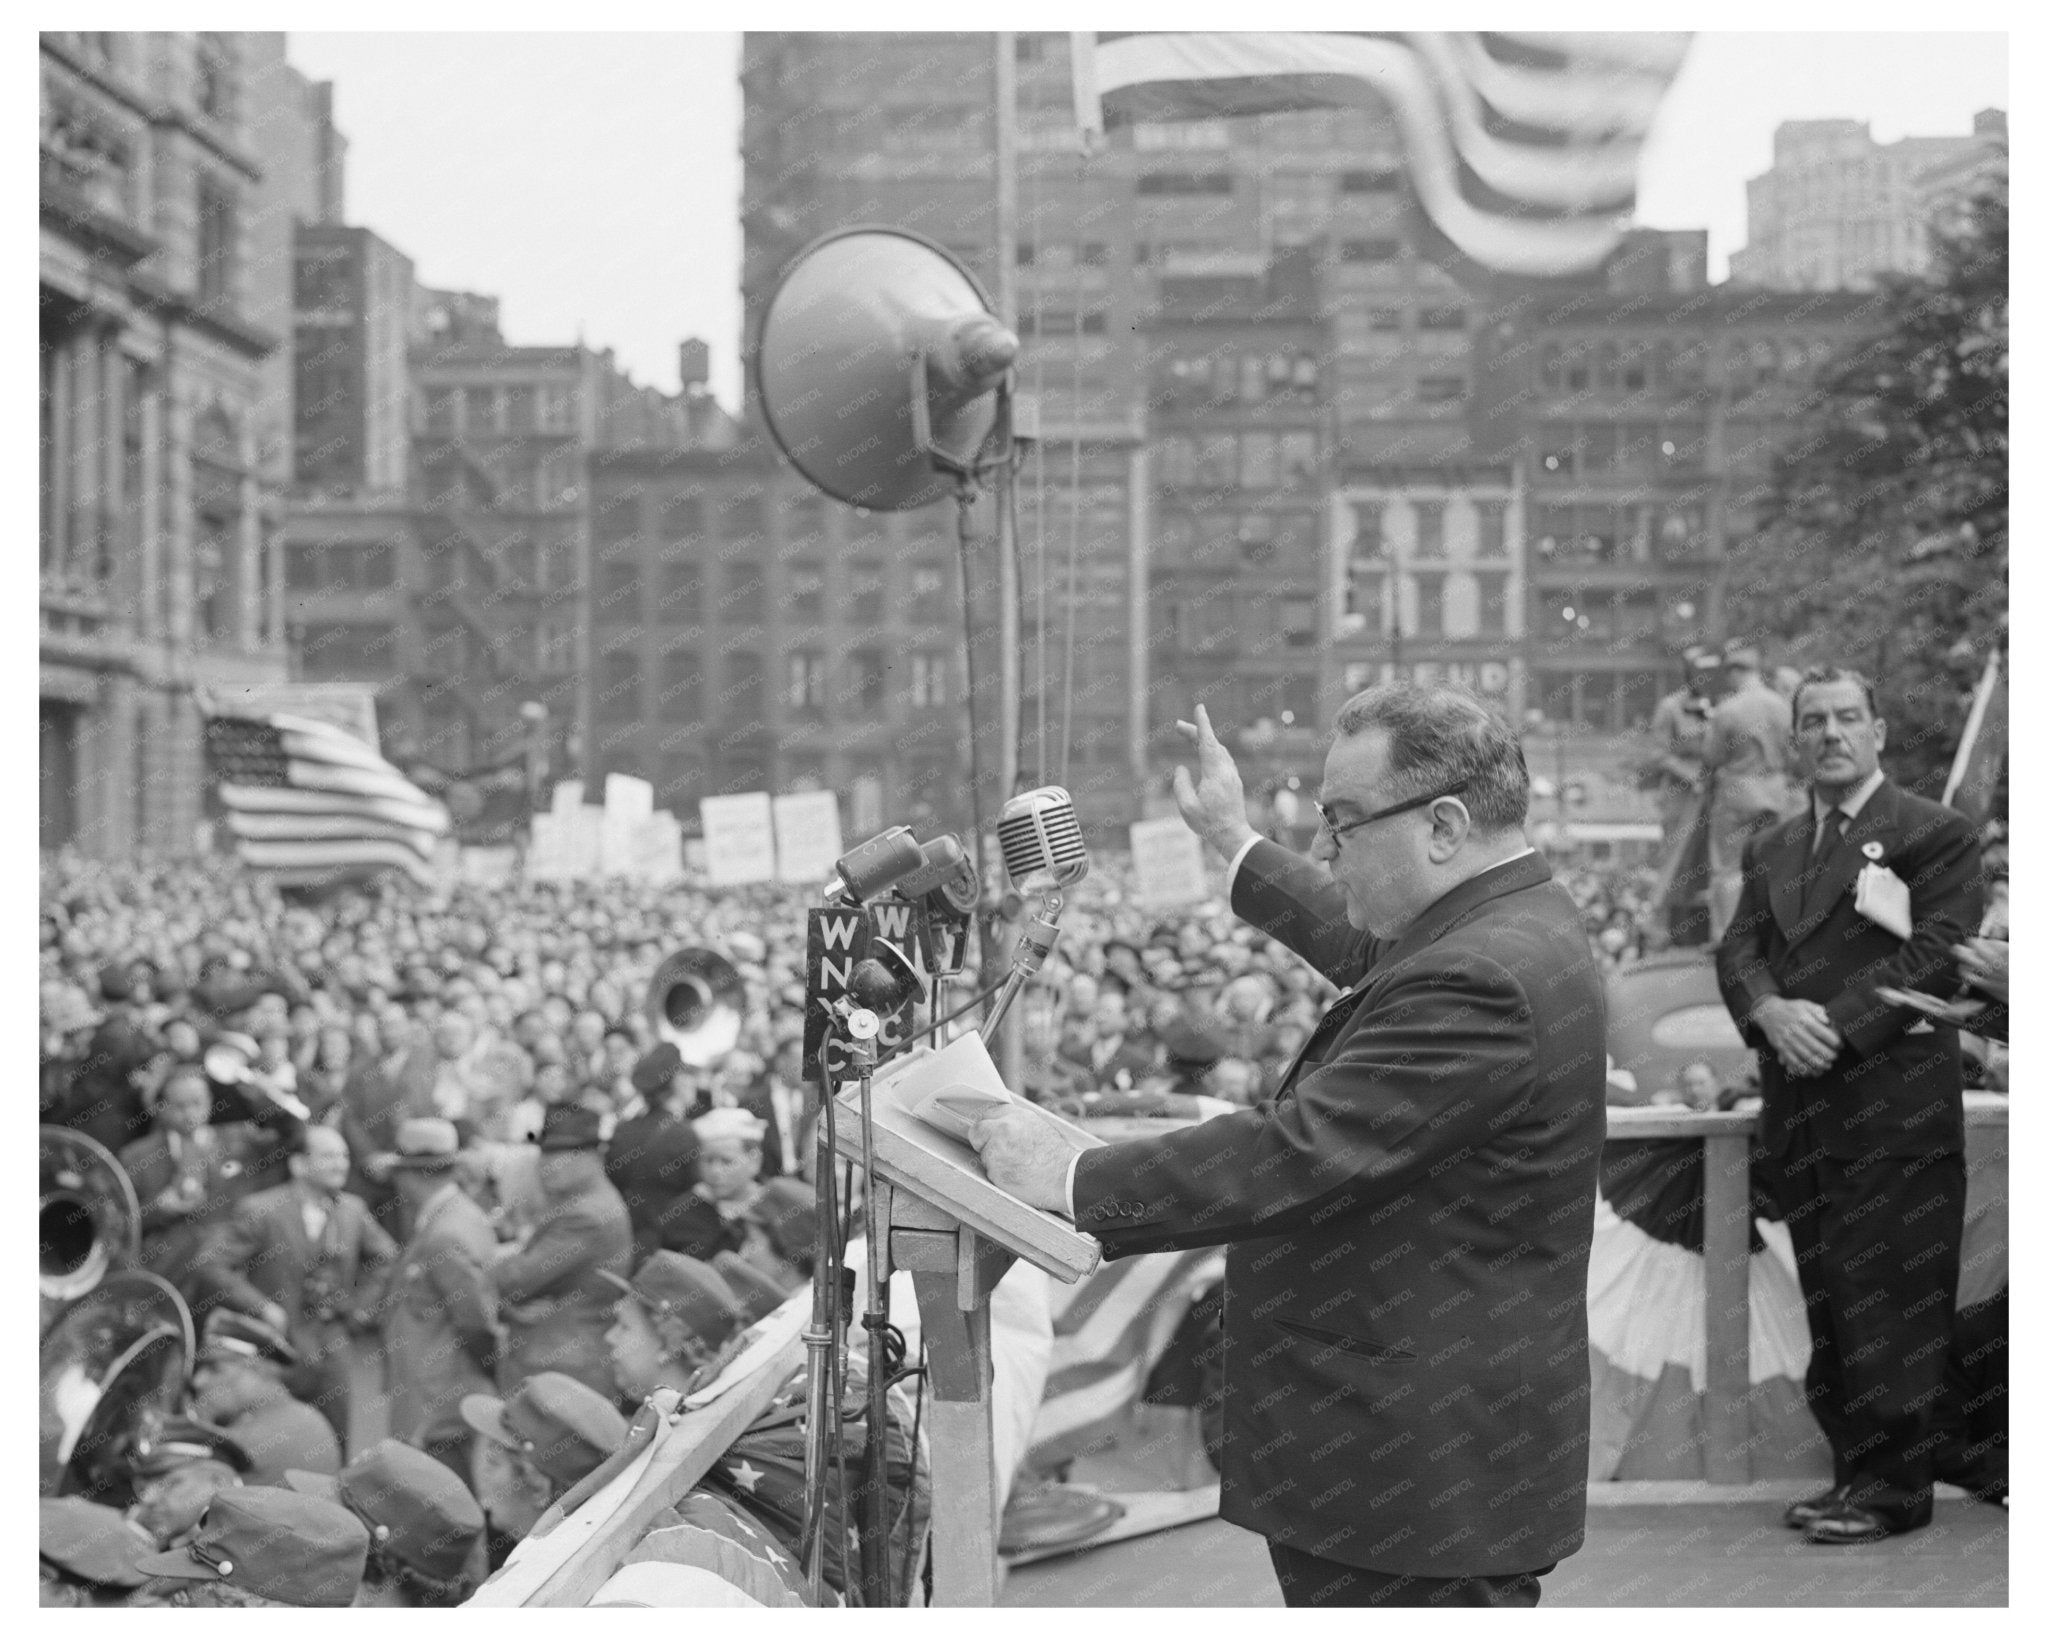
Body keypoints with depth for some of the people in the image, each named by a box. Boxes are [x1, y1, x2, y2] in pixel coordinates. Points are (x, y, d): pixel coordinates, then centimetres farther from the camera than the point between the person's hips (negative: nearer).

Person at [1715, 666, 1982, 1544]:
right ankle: (1854, 1468, 17)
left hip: (1894, 1104, -6)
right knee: (1828, 1299, 9)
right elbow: (1738, 951, 9)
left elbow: (1935, 954, -10)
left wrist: (1837, 1027, -16)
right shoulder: (1771, 849, 19)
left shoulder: (1936, 834, -1)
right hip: (1802, 1107, 6)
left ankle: (1896, 1487, 2)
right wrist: (1771, 1012, -12)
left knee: (1892, 1301, -5)